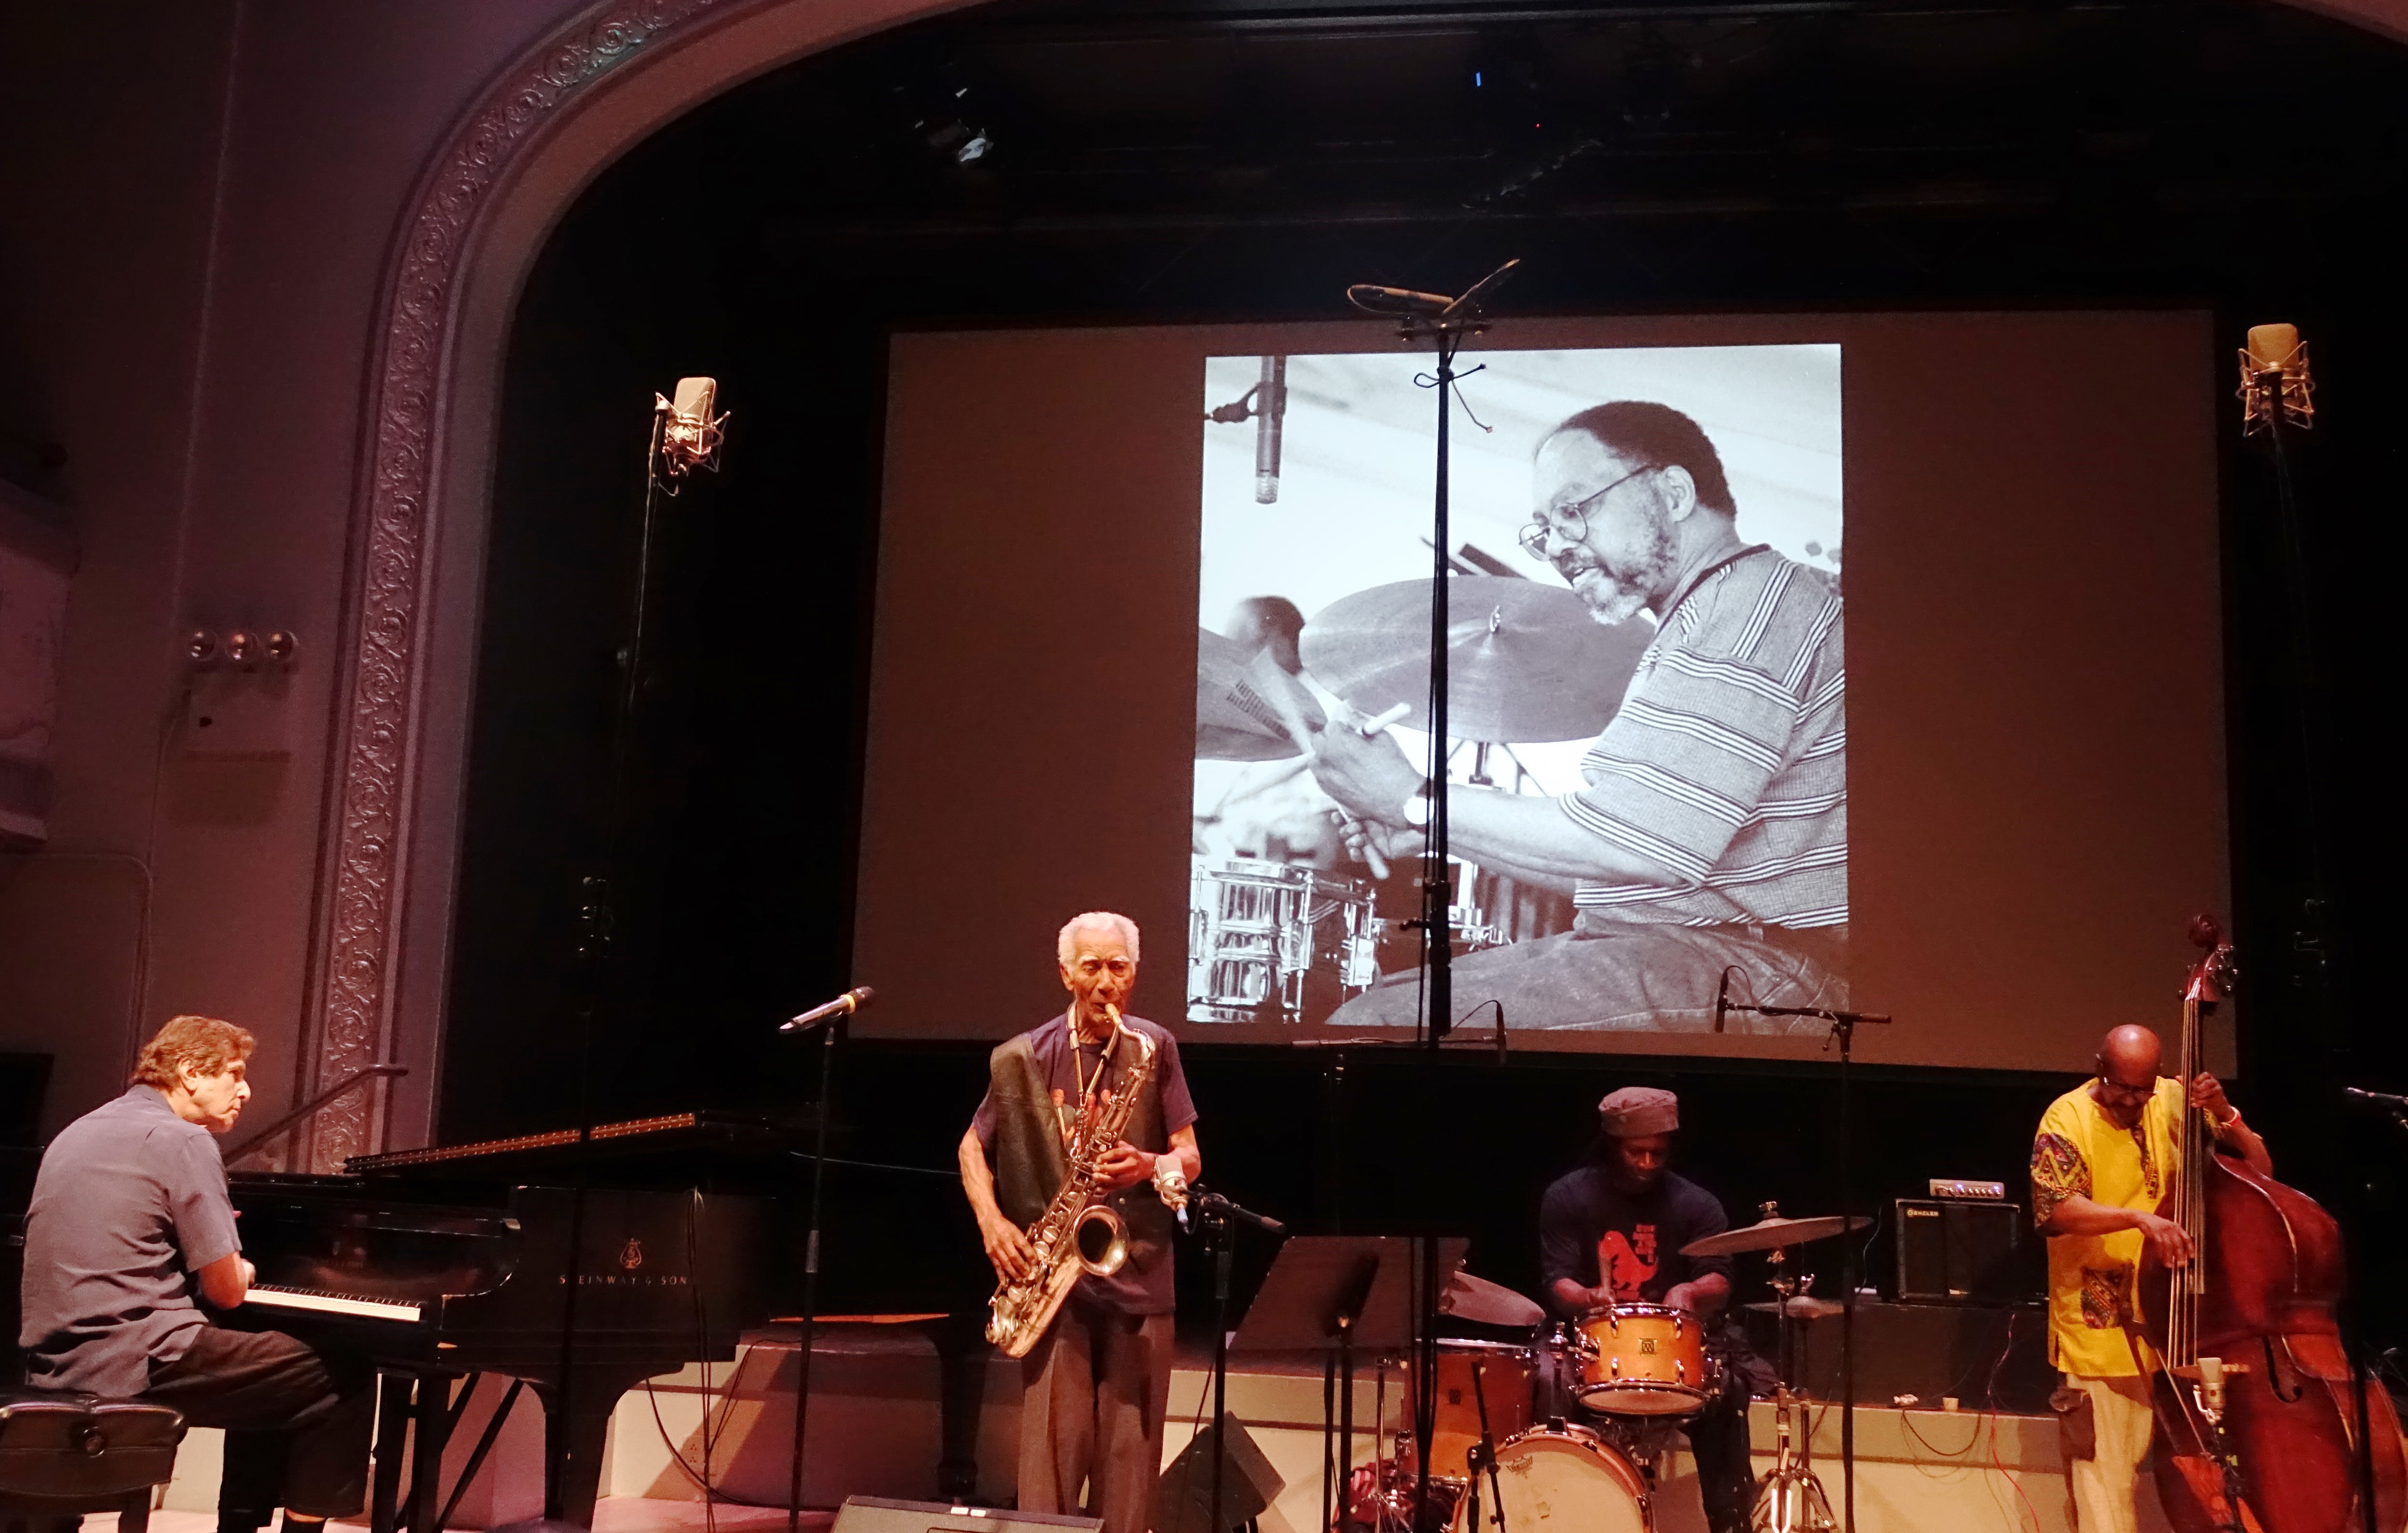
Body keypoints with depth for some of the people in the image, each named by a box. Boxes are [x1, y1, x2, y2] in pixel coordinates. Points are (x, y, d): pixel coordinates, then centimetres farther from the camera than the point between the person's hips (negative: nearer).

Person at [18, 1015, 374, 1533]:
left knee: (267, 1370, 28)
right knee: (343, 1381, -2)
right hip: (134, 1362, -10)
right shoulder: (183, 1140, -11)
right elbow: (227, 1291, -11)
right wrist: (240, 1270, 11)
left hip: (59, 1363, 10)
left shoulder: (80, 1132, 16)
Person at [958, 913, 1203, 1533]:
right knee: (1051, 1447, -3)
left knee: (1130, 1449, 3)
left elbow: (1190, 1158, 4)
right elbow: (973, 1147, 10)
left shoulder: (1155, 1049, 2)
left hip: (1139, 1273, 1)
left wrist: (1149, 1167, -18)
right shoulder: (1024, 1058, 1)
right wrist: (992, 1221, -6)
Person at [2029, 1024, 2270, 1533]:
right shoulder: (2068, 1118, -9)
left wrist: (2227, 1116, -13)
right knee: (2106, 1480, -1)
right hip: (2100, 1326, -4)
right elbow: (2054, 1210, -22)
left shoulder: (2177, 1103, 2)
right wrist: (2138, 1216, -35)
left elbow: (2260, 1172, 4)